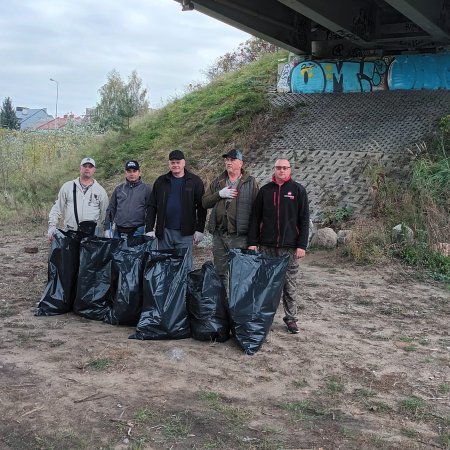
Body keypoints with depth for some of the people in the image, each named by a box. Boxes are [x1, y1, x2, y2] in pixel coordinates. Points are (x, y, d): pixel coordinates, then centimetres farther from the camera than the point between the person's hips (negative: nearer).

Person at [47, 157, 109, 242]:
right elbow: (57, 208, 10)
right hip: (69, 233, 1)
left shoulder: (100, 191, 9)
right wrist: (52, 226, 0)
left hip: (91, 234, 0)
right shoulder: (67, 187, 9)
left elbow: (104, 214, 14)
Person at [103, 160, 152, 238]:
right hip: (119, 231, 3)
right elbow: (111, 209, 15)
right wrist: (107, 228, 7)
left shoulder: (146, 189, 3)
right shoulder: (119, 189, 13)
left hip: (137, 231, -3)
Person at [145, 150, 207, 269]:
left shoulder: (194, 181, 2)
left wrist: (199, 230, -5)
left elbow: (201, 207, 1)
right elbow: (152, 207, 7)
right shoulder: (161, 181, 8)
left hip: (185, 233, -2)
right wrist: (149, 229, -1)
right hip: (164, 232, 2)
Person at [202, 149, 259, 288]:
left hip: (239, 236, -4)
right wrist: (219, 194, -8)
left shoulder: (251, 182, 1)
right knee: (220, 272, 12)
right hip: (219, 234, 5)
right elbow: (205, 202, 10)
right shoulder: (218, 182, 15)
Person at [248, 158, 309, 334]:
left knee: (290, 285, 4)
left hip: (289, 247, -2)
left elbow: (304, 219, 0)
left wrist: (302, 245, -7)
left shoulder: (298, 190, 3)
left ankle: (291, 318, 15)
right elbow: (255, 217, 9)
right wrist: (252, 242, 1)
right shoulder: (265, 190, 8)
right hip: (267, 246, 2)